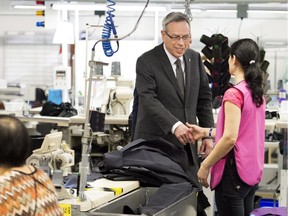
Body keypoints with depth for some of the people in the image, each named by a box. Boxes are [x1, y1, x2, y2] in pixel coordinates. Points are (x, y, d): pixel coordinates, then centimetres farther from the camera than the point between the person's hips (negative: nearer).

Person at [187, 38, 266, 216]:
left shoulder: (234, 94, -17)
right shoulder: (257, 93, 9)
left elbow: (230, 138, -21)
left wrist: (205, 165, -13)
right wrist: (205, 132, 18)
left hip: (234, 170, -9)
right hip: (252, 170, 9)